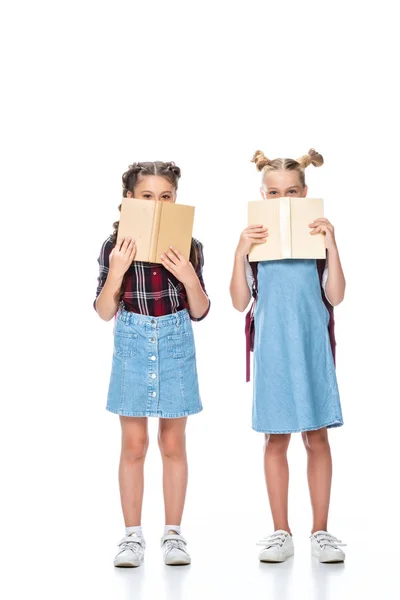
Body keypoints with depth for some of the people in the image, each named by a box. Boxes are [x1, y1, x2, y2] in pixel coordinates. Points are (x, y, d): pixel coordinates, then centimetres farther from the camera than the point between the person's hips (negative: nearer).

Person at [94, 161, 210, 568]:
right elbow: (104, 312, -3)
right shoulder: (115, 246, -3)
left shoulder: (188, 248, -1)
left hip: (176, 348, 1)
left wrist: (189, 277, -17)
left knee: (173, 444, 7)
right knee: (133, 445, 4)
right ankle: (132, 536, 14)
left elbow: (199, 312, 1)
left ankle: (173, 534, 18)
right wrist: (115, 272, -18)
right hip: (132, 347, 0)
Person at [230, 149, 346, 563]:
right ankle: (281, 532, 16)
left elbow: (335, 297, -6)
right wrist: (240, 252, -13)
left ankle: (320, 531, 14)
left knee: (317, 437, 3)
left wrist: (332, 246, -14)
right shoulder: (254, 239, 2)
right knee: (276, 438, 6)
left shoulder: (318, 235, 2)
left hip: (312, 347, 0)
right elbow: (240, 302, -2)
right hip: (272, 349, 0)